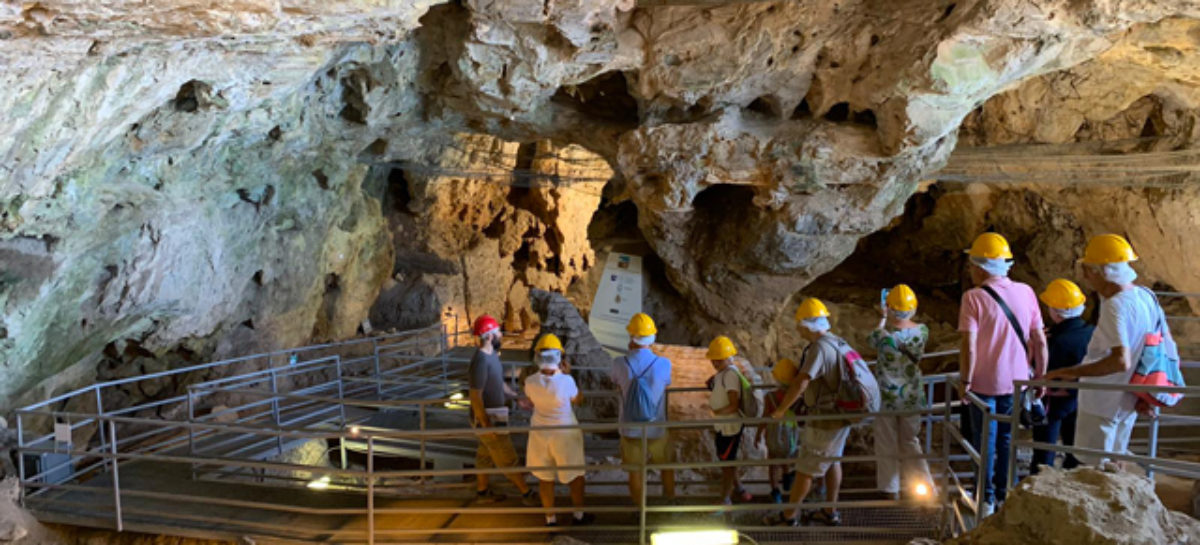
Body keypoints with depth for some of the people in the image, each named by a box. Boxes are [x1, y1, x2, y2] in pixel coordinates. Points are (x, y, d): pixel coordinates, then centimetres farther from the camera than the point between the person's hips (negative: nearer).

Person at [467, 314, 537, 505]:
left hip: (494, 415, 9)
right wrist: (487, 425, -24)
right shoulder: (480, 361, -26)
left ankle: (482, 492, 35)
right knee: (507, 459, 3)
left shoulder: (492, 355, 4)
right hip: (488, 418, -9)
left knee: (486, 455, 21)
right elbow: (475, 396, -25)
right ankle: (527, 493, 14)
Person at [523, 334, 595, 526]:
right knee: (576, 475, 19)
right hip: (565, 434, -2)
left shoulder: (531, 382, -17)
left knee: (545, 478, 18)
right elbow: (578, 400, -7)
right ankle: (579, 514, 33)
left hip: (540, 434, 3)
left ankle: (551, 518, 28)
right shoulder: (566, 381, -26)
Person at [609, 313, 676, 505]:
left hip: (630, 430, 0)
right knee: (666, 466, 26)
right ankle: (671, 501, 47)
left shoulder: (620, 363, -20)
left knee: (635, 472, 20)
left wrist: (630, 353, 1)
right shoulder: (663, 364, -21)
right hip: (656, 430, 0)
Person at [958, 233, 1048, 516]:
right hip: (1016, 381, 4)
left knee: (985, 440, 9)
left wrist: (965, 380, -8)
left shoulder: (973, 297, -14)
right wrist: (1040, 376, 13)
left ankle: (986, 500, 17)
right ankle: (1005, 494, 26)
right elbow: (1039, 340, 3)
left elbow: (969, 346, -18)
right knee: (1007, 438, 18)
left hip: (984, 382, -4)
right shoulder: (1025, 292, 0)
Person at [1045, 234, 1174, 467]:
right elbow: (1169, 346, 13)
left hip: (1103, 405, -9)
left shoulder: (1115, 306, -25)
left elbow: (1120, 361, -36)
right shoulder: (1146, 296, 4)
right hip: (1128, 402, 9)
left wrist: (1073, 372, -30)